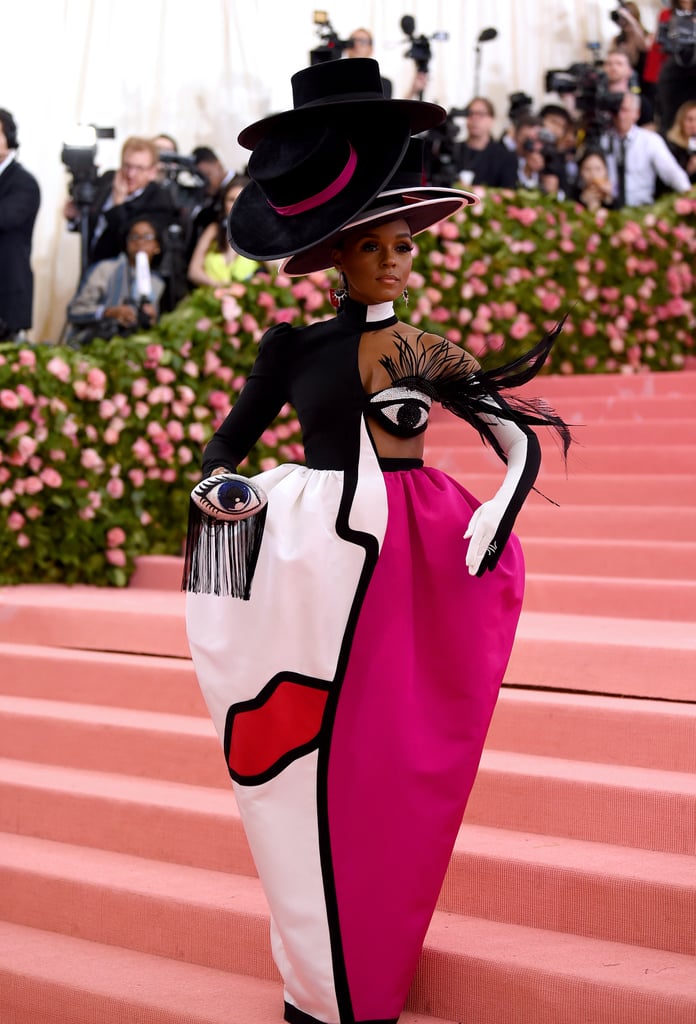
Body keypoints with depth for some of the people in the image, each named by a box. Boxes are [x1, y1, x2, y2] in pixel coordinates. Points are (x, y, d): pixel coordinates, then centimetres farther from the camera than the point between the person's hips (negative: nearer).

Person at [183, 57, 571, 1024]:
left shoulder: (435, 352, 7)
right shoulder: (293, 345, 2)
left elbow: (522, 443, 8)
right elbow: (221, 452, 5)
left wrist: (482, 534, -6)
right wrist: (222, 490, -14)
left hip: (422, 555, 2)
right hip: (323, 558, -2)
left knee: (408, 761, 4)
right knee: (328, 757, -1)